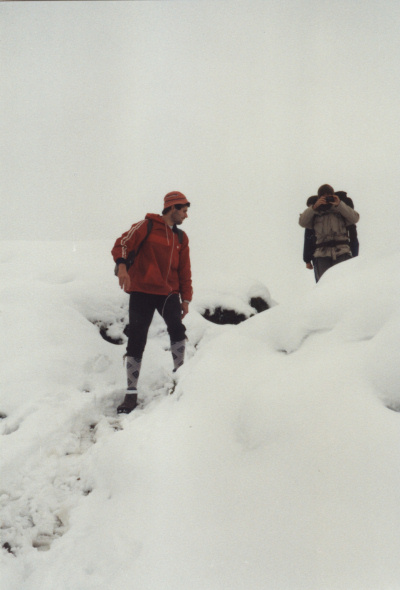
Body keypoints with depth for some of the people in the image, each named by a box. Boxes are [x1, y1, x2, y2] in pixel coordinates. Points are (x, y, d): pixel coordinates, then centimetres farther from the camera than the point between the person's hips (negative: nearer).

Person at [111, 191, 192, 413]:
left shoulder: (181, 238, 15)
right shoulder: (146, 226, 0)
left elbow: (184, 270, 17)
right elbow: (123, 244, -11)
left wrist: (185, 298, 10)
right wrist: (122, 265, -29)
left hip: (168, 292, 4)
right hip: (141, 291, -4)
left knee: (177, 329, -15)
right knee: (136, 341, -4)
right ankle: (131, 393, 5)